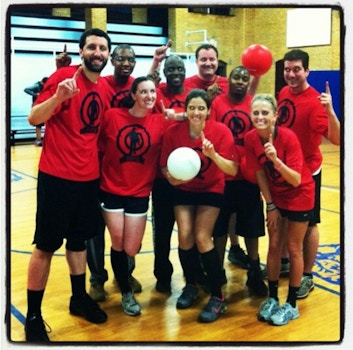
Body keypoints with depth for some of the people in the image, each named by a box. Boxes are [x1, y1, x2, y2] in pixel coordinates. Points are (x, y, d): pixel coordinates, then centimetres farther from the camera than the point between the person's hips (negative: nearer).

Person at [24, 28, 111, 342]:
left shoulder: (104, 89, 8)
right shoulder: (63, 76, -10)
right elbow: (34, 118, -15)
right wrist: (58, 96, -31)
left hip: (89, 177, 6)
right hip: (57, 176, -6)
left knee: (79, 240, 18)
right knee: (46, 245, 1)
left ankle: (79, 298, 34)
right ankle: (33, 316, 14)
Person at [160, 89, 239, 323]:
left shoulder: (221, 131, -20)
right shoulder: (173, 132, -15)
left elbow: (233, 170, -23)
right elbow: (165, 165, -5)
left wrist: (213, 155, -39)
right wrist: (170, 177, -27)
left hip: (211, 190, -2)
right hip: (184, 189, 2)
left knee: (202, 237, -15)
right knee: (185, 235, -12)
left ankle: (218, 297, 1)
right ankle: (191, 286, 15)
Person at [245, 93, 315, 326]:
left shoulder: (288, 137, -27)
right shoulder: (250, 139, -14)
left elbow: (296, 180, -28)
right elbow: (260, 174, -5)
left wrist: (276, 160, -43)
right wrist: (270, 206, -4)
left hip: (299, 196, -4)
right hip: (275, 195, 4)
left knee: (294, 248, 4)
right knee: (274, 245, 8)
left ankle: (292, 305, 18)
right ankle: (272, 298, 23)